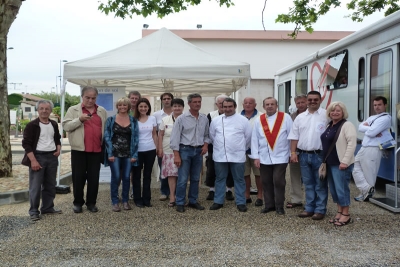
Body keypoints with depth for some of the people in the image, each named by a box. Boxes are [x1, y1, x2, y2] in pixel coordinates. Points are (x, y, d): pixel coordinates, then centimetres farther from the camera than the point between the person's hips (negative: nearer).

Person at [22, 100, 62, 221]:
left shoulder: (54, 125, 11)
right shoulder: (32, 125, -7)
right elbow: (26, 144, -10)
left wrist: (58, 149, 4)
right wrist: (33, 160, -17)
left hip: (52, 157, 6)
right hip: (38, 157, -6)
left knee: (50, 185, 11)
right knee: (35, 186, -4)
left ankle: (48, 208, 23)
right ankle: (33, 211, 6)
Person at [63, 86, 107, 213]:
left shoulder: (102, 111, 11)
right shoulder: (73, 110, 2)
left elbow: (105, 129, 14)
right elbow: (66, 126, -7)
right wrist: (80, 119, -20)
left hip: (96, 150, 2)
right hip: (79, 150, -2)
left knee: (94, 178, 7)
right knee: (78, 177, 5)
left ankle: (91, 203, 19)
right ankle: (78, 203, 19)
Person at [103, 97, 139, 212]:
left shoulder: (133, 121, 7)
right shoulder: (111, 120, 3)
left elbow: (136, 138, 5)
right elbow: (107, 137, 0)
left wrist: (134, 155, -2)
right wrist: (110, 154, -8)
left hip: (128, 154, 2)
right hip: (115, 154, -2)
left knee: (126, 177, 6)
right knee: (116, 177, -2)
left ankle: (125, 201, 19)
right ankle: (115, 202, 10)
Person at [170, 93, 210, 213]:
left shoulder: (204, 119, 5)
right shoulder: (182, 118, -7)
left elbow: (206, 134, 17)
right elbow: (175, 137, -8)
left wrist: (206, 144, -3)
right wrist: (176, 155, -13)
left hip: (199, 151, 4)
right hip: (185, 150, -4)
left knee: (195, 179, 12)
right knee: (182, 179, -3)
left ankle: (193, 201, 24)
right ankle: (180, 203, 8)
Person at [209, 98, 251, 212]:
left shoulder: (243, 120, -1)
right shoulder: (216, 120, 4)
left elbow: (248, 136, 5)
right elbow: (212, 136, 13)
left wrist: (243, 149, 10)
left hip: (237, 156, -1)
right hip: (220, 156, 2)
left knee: (239, 180, 6)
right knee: (220, 179, 10)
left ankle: (241, 202, 15)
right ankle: (218, 201, 20)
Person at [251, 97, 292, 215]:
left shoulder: (285, 117, -2)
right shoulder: (259, 120, 5)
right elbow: (254, 139, 5)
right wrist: (256, 157, 1)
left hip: (280, 157, -3)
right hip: (264, 158, 3)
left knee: (278, 182, -2)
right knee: (266, 182, 9)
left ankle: (279, 206, 12)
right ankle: (269, 205, 22)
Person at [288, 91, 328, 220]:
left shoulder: (326, 115, -4)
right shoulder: (300, 117, 10)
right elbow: (294, 136, 10)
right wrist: (293, 152, 2)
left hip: (320, 155, -4)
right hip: (304, 155, 5)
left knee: (320, 184, 4)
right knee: (308, 183, 13)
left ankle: (320, 210, 13)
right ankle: (309, 208, 23)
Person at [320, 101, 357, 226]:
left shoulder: (347, 125, -10)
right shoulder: (329, 126, 15)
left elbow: (352, 144, -18)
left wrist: (345, 161, -23)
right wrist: (324, 161, 17)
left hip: (341, 163, -8)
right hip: (330, 163, 8)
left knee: (341, 188, -2)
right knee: (333, 188, 13)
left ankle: (346, 214, 10)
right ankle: (339, 212, 25)